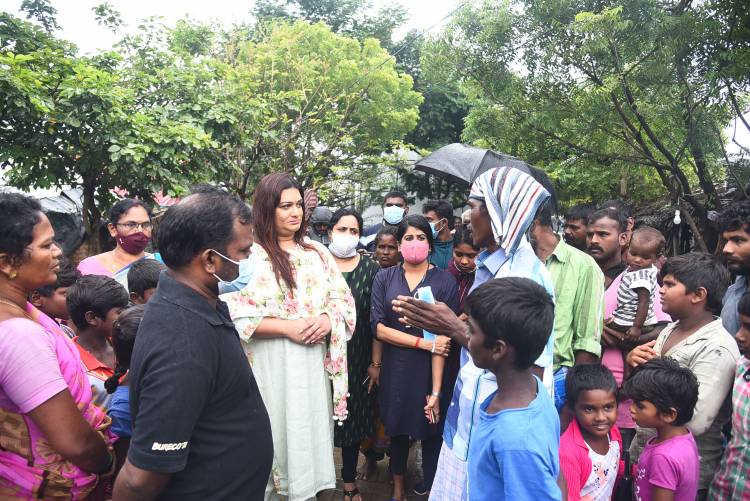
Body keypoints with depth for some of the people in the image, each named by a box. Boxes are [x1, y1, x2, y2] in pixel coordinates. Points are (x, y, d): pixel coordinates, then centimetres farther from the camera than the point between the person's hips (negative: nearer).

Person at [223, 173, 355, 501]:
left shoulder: (317, 252, 9)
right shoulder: (249, 254, -8)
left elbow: (344, 299, 10)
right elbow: (235, 315, -14)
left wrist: (327, 320, -10)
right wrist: (287, 327, -18)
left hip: (313, 366, 5)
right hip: (270, 367, -4)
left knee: (310, 436, 12)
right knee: (274, 437, 4)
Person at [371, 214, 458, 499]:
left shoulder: (445, 281, -7)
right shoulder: (384, 278, 0)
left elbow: (442, 339, -11)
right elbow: (379, 328, -9)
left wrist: (436, 391, -15)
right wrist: (423, 342, -17)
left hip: (429, 372, -2)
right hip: (394, 370, 3)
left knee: (431, 433, 9)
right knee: (397, 430, 17)